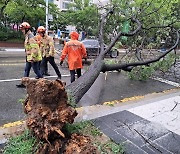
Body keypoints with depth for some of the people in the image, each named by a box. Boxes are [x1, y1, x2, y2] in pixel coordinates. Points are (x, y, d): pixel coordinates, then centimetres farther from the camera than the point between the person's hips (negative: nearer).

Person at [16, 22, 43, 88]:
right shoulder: (27, 36, 13)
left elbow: (34, 48, -27)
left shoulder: (31, 37, -20)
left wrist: (32, 57, -26)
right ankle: (24, 83, 22)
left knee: (36, 70, 1)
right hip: (29, 57, 10)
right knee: (26, 70, 14)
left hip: (33, 58, -10)